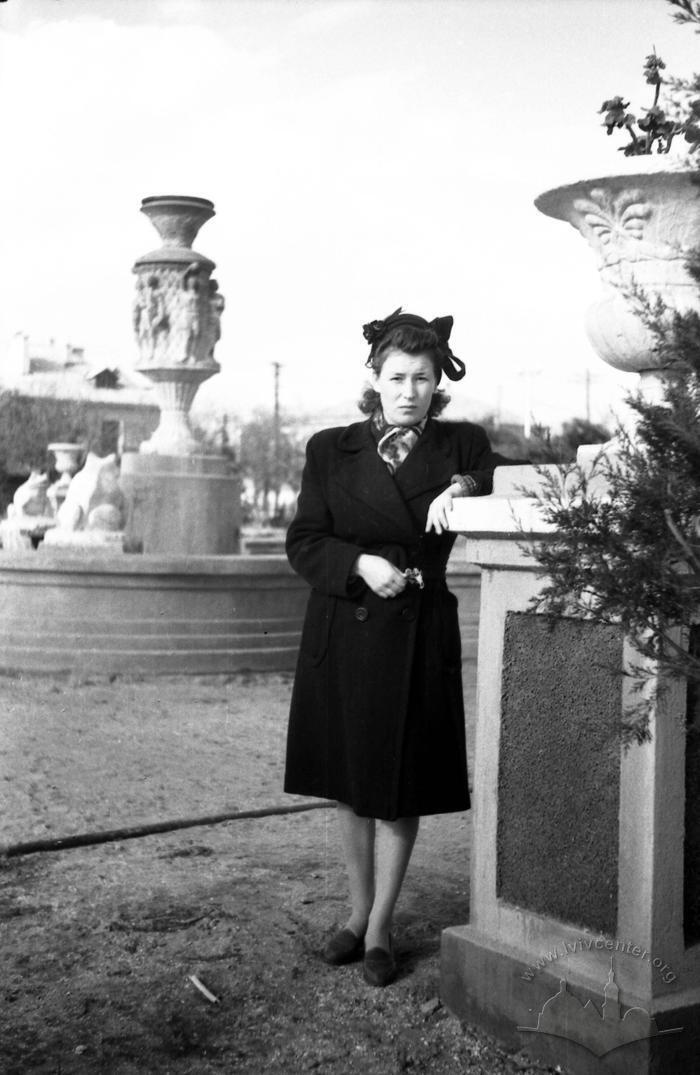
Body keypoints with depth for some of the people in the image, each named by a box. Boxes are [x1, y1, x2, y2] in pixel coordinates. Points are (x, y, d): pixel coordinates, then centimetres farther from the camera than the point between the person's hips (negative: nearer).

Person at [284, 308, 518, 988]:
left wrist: (468, 486, -26)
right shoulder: (330, 449, 3)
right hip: (341, 633, 2)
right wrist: (358, 564, -17)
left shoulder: (461, 446, 3)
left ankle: (380, 930, 20)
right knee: (350, 789, 13)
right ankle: (358, 913, 31)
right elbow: (303, 542, 0)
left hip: (419, 638, -1)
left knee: (399, 791, 4)